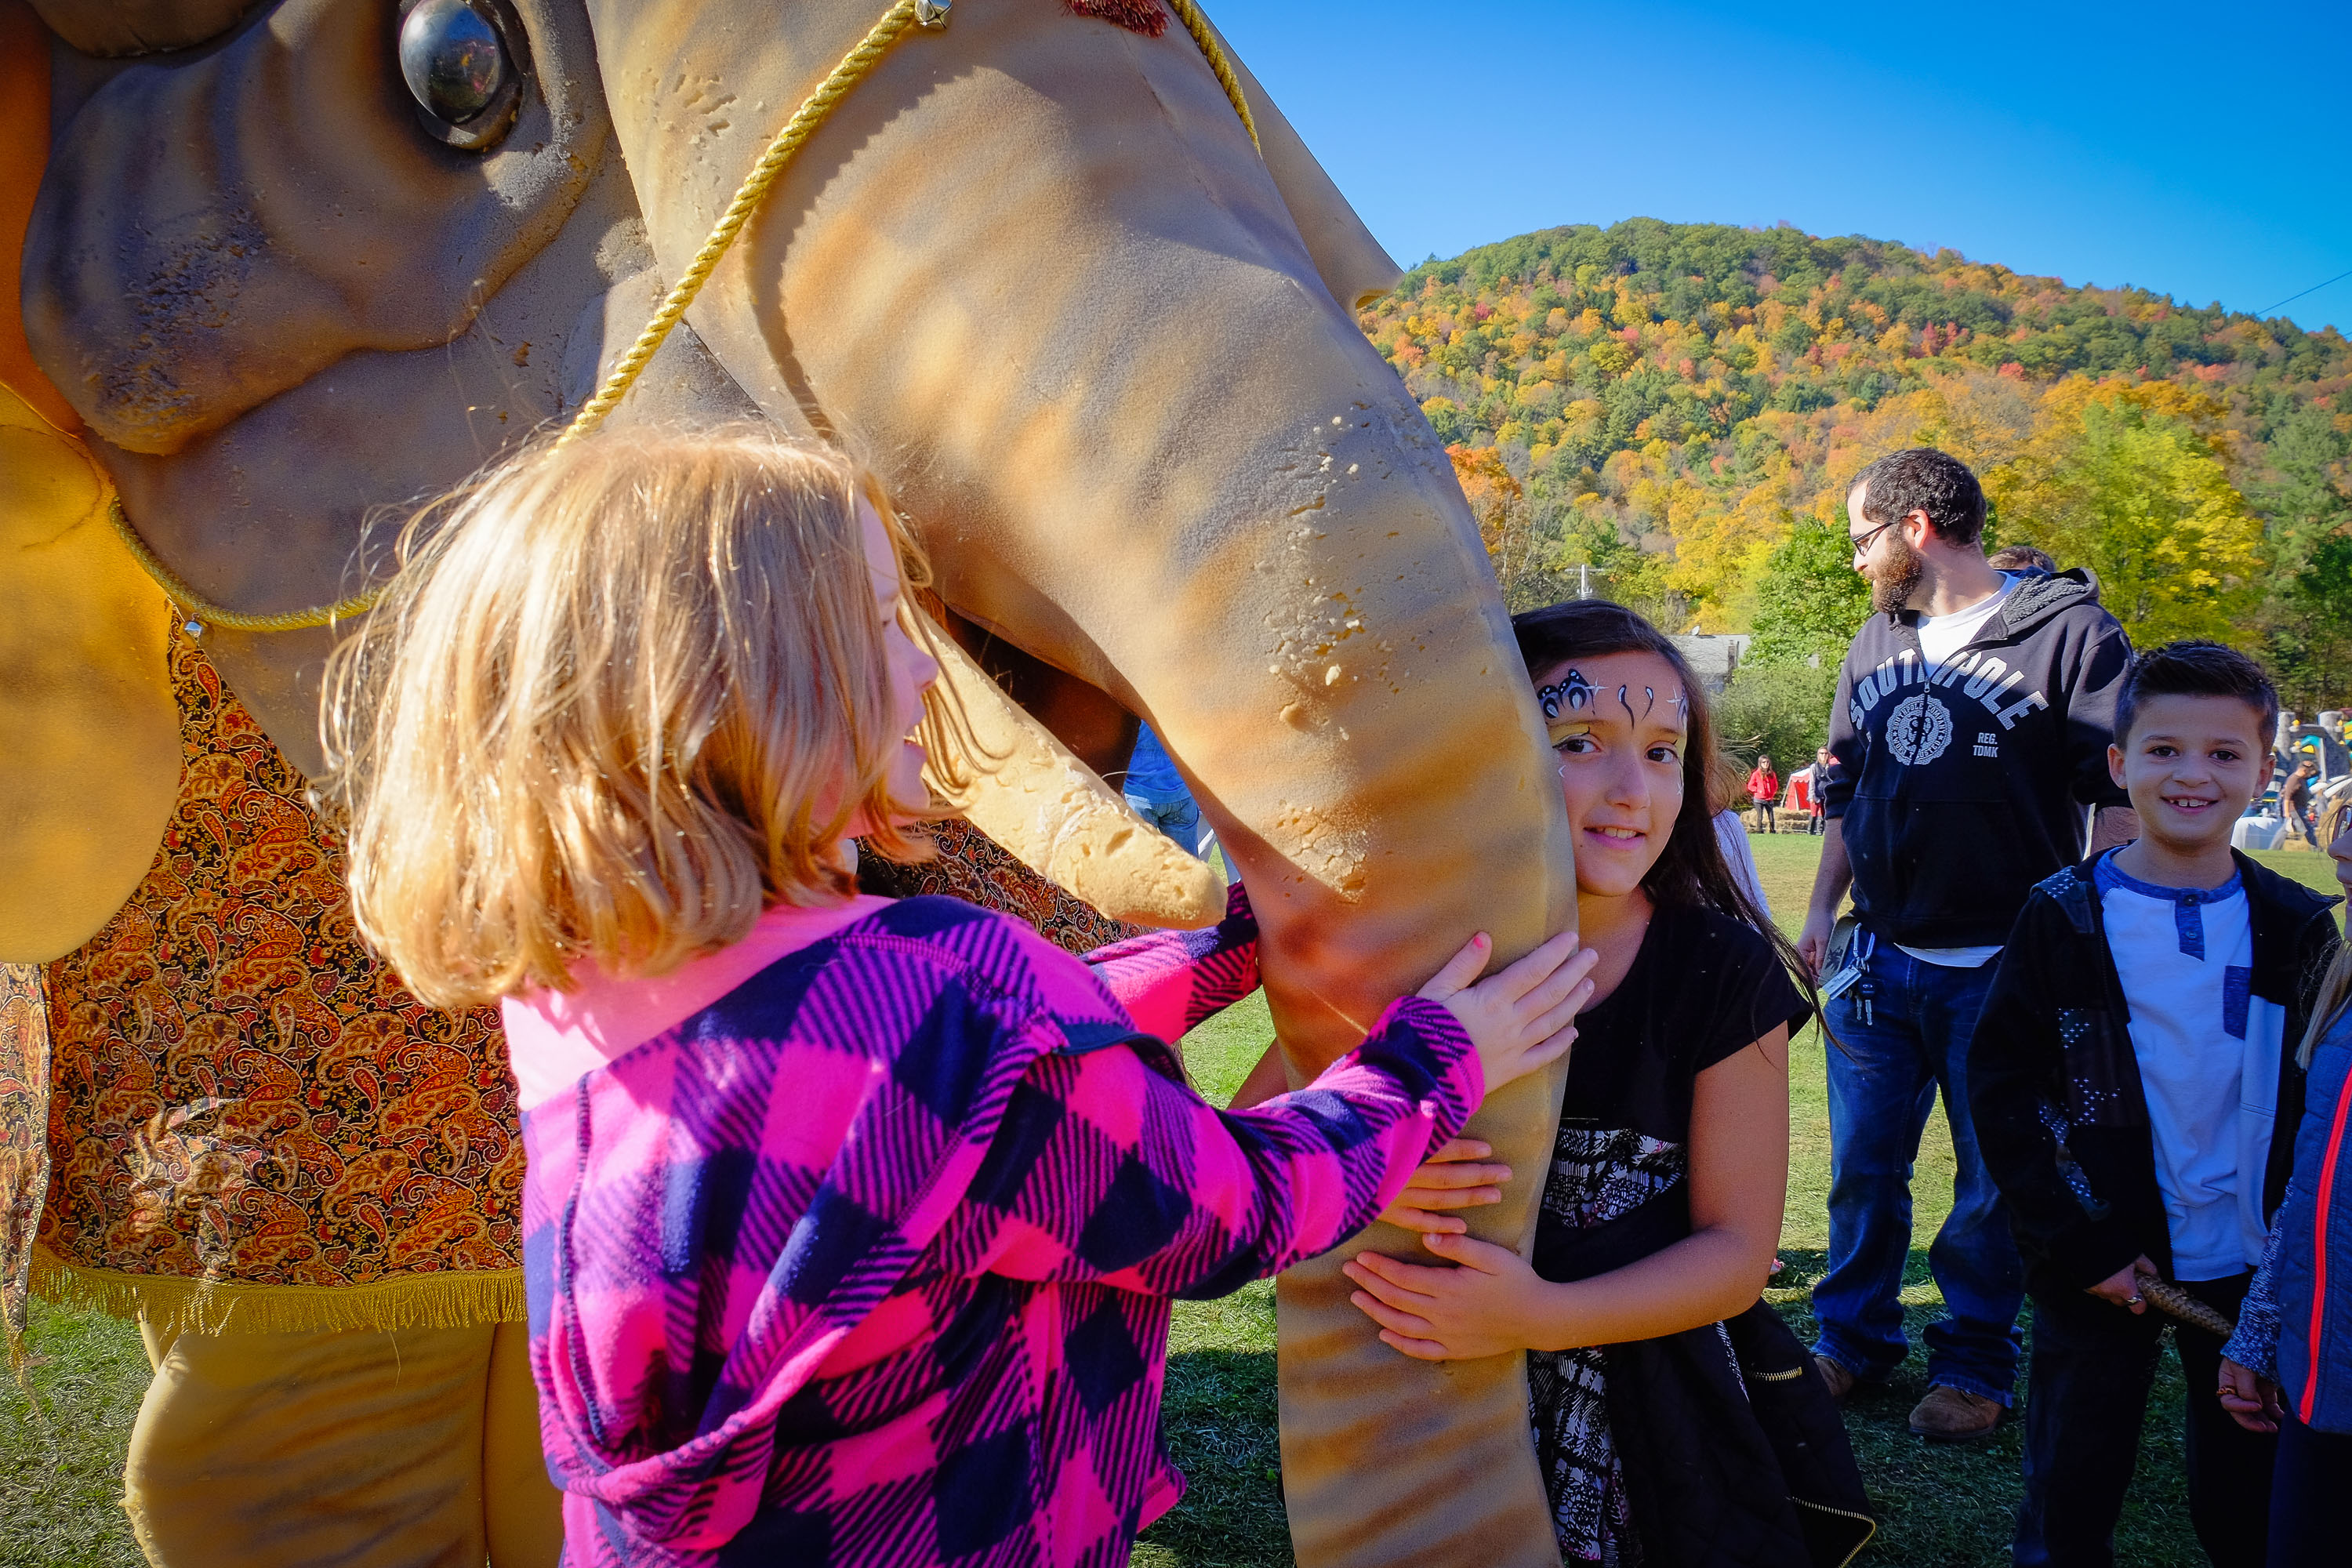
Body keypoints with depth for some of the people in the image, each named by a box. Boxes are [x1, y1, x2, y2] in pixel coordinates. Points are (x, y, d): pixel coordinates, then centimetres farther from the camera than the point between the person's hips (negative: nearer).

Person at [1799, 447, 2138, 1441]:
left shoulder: (2067, 632, -7)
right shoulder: (1876, 644, 11)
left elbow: (2123, 799, -7)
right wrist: (1821, 913, 12)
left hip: (2004, 968, -5)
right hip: (1879, 959, 5)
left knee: (1995, 1180, 7)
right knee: (1863, 1166, 12)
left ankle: (1973, 1364, 23)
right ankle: (1853, 1339, 28)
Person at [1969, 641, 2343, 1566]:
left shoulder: (2298, 931, 1)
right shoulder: (2063, 920, -6)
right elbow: (2000, 1089, -7)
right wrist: (2080, 1244, -12)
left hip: (2253, 1271, 2)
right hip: (2098, 1271, -2)